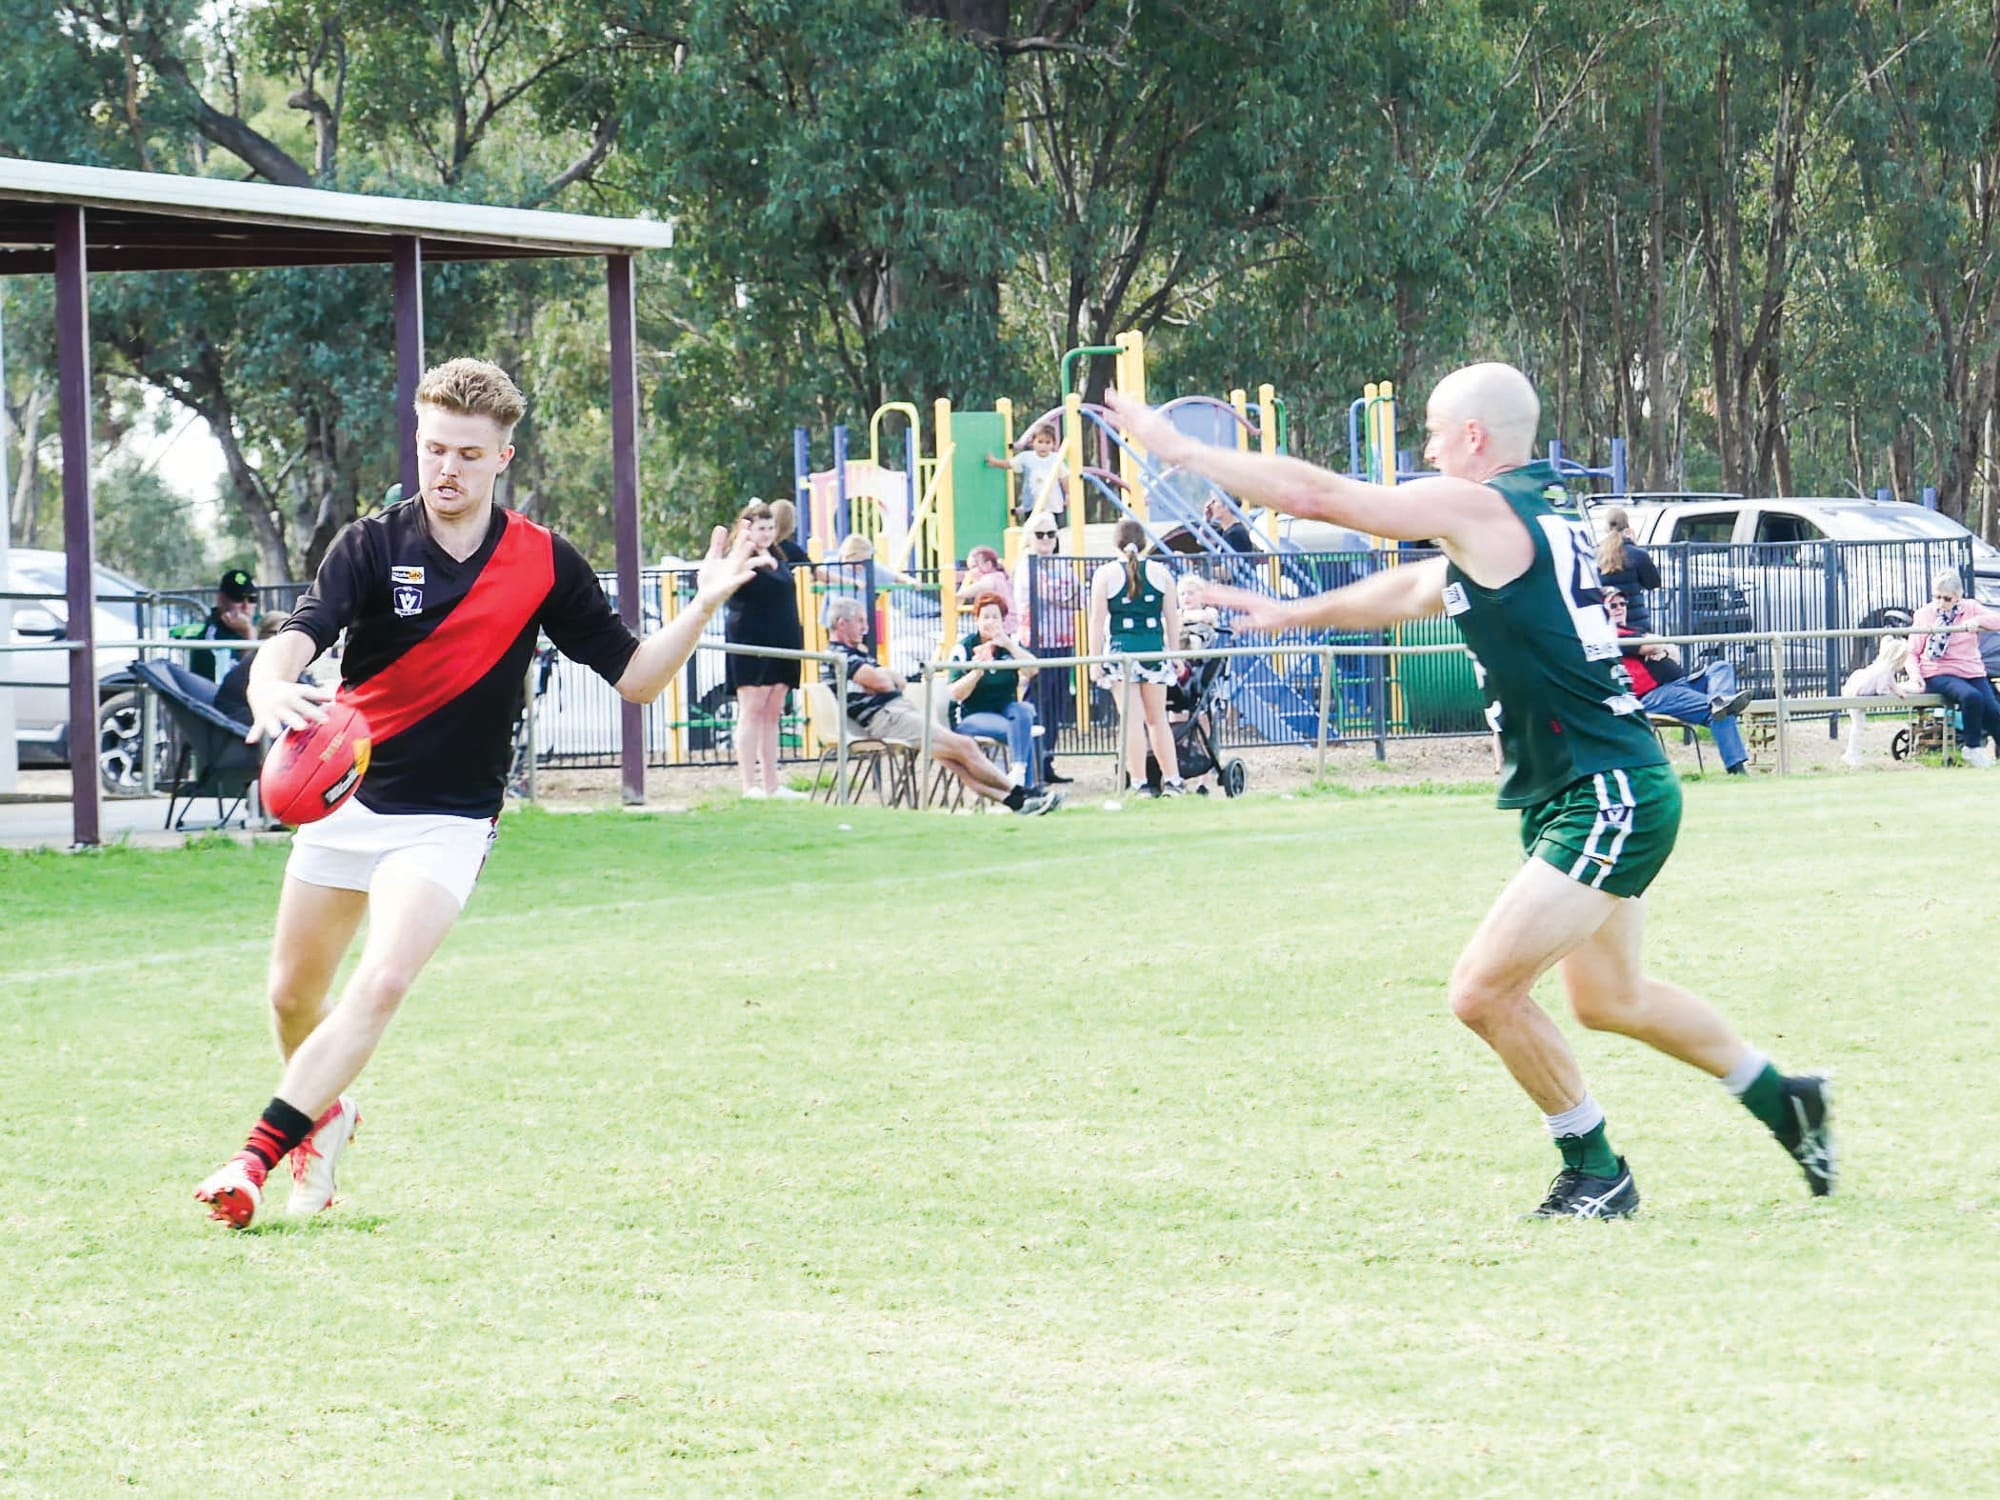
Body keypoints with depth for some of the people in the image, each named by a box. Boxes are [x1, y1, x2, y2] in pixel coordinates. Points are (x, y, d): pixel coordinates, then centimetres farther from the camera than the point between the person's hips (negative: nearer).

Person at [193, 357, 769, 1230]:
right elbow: (295, 641, -24)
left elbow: (634, 677, 0)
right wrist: (270, 690, -48)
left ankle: (257, 1157, -20)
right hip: (344, 795, 2)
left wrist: (703, 608, -17)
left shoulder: (545, 564, -5)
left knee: (383, 983, -22)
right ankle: (326, 1114, 44)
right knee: (293, 994, 13)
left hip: (447, 820, -2)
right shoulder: (371, 546, -9)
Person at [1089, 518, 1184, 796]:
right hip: (1154, 648, 2)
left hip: (1121, 650, -2)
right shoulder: (1160, 572, 5)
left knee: (1130, 719, -1)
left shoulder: (1105, 574, -2)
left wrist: (1095, 658, -2)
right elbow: (1172, 617, 6)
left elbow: (1098, 620, -5)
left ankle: (1139, 783, -2)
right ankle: (1172, 780, 9)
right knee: (1157, 718, 11)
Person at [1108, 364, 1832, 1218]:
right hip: (1615, 795, 10)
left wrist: (1178, 449, -3)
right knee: (1608, 998, 24)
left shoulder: (1478, 508, -14)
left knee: (1483, 990, -10)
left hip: (1606, 800, -10)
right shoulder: (1540, 513, 14)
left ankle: (1596, 1171, 2)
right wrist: (1292, 614, 33)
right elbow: (1415, 591, 30)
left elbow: (1314, 494, -12)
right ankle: (1781, 1100, 37)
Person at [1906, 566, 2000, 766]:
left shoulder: (1970, 608, 10)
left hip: (1972, 673, 3)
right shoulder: (1924, 614, 7)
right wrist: (1915, 674, -12)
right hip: (1939, 675, -3)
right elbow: (1912, 652, 7)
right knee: (1972, 697, -33)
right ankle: (1973, 749, -17)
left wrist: (1977, 621, -20)